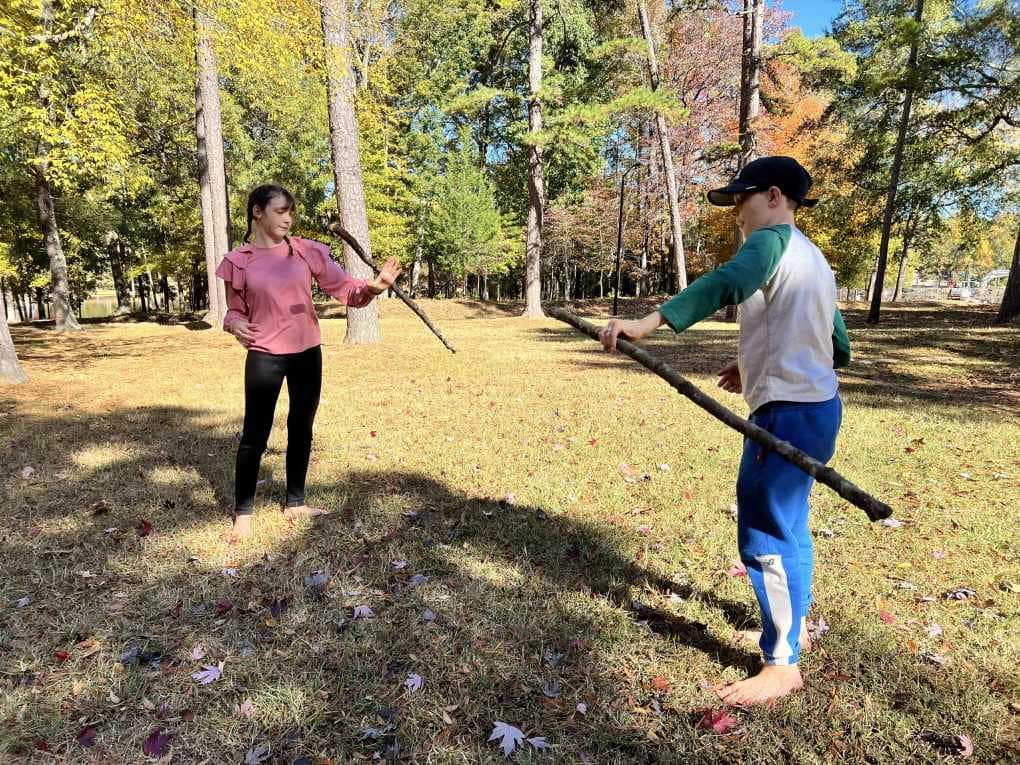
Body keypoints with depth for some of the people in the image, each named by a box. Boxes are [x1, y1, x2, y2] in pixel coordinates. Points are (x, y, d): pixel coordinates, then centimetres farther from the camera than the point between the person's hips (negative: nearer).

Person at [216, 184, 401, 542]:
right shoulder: (238, 261, -2)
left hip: (307, 353, 3)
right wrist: (235, 325, -16)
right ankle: (243, 513, 16)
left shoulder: (307, 251, 0)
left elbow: (344, 288, -4)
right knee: (255, 434, 2)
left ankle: (295, 502, 28)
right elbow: (236, 310, 8)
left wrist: (374, 286, -25)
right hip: (264, 356, -2)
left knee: (301, 428, 12)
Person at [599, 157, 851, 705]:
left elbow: (726, 284, -33)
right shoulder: (813, 259, 18)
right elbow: (839, 350, 19)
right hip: (817, 407, 10)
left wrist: (646, 324, -41)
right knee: (785, 525, 24)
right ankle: (794, 625, 42)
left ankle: (783, 665, 13)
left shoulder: (772, 240, -9)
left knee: (765, 537, -1)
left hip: (786, 414, -10)